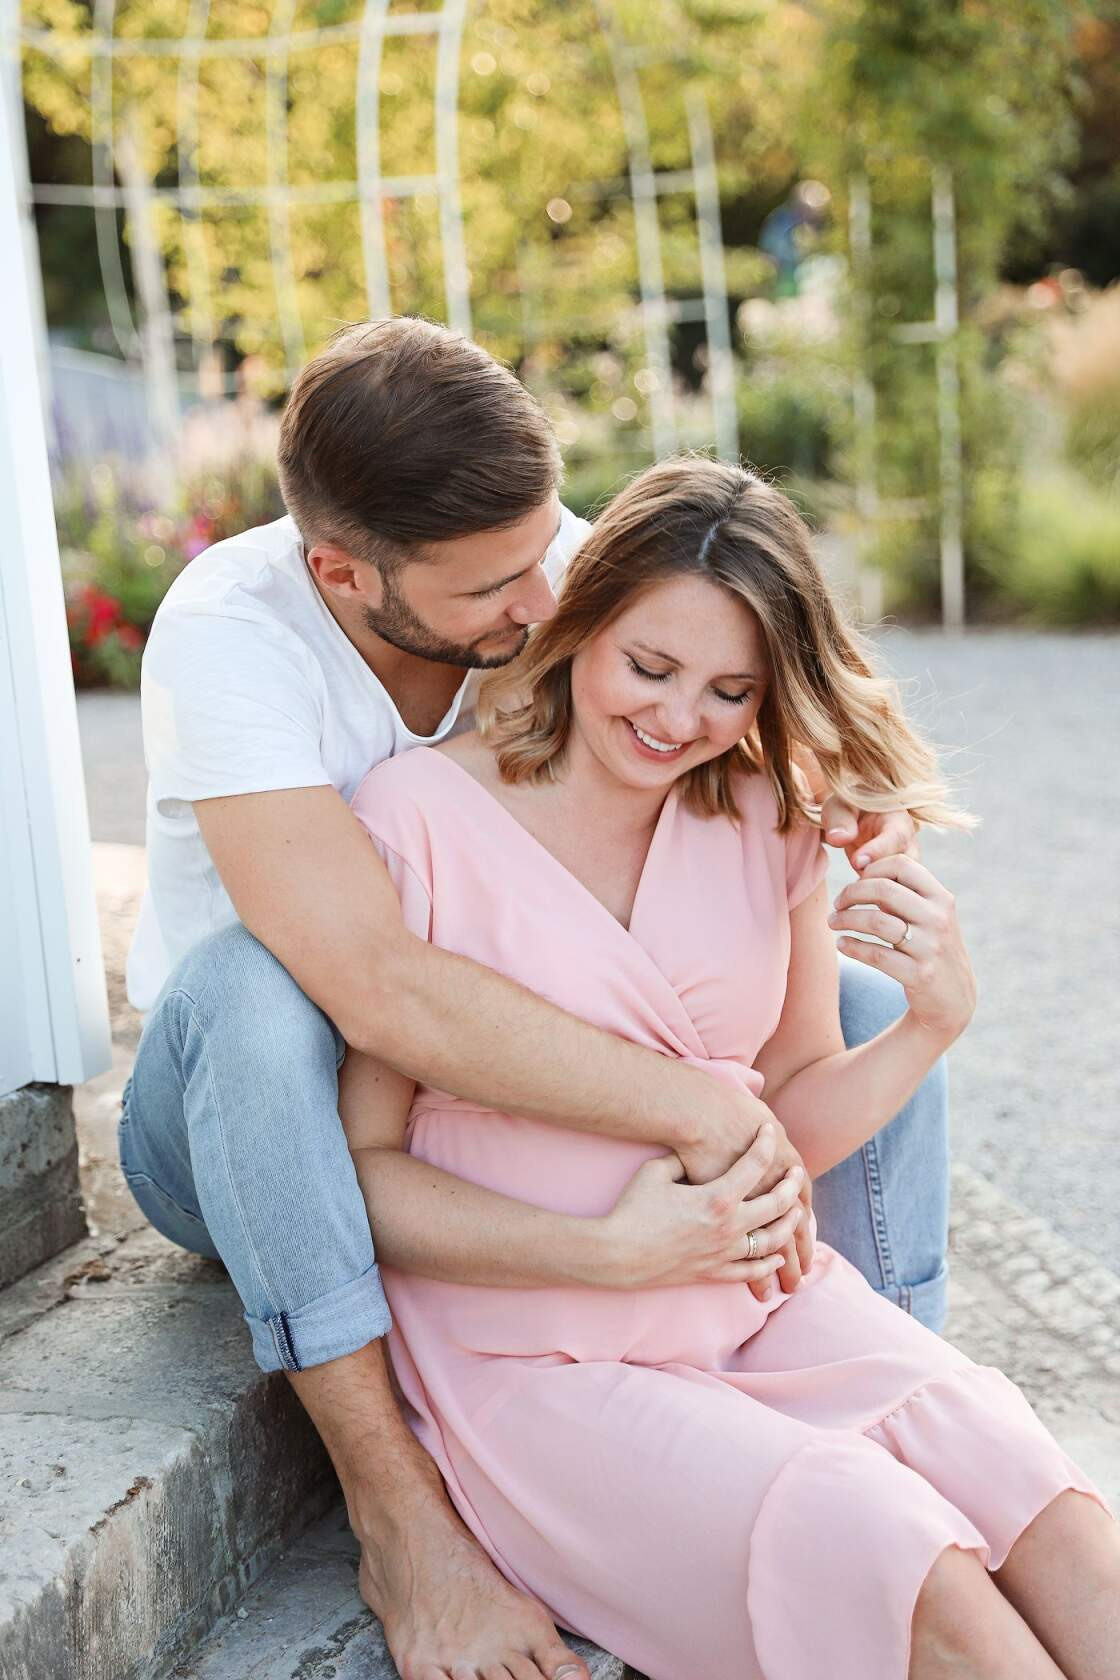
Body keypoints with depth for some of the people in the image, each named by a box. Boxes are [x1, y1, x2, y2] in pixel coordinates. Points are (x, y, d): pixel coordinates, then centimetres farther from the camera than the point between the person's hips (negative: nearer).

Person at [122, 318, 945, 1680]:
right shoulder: (228, 633, -30)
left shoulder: (550, 562, -15)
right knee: (251, 983, -39)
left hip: (502, 1078, 4)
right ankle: (399, 1516, -29)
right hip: (244, 1118, -4)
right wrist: (704, 1110, -41)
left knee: (870, 1011, -11)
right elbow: (382, 992, -42)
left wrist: (840, 790, -26)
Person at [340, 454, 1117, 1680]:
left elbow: (791, 1127, 10)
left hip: (761, 1300, 5)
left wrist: (934, 1022, -8)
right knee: (912, 1573, -25)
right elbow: (360, 1163, -10)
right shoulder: (416, 820, -12)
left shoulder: (764, 821, 6)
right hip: (538, 1360, -5)